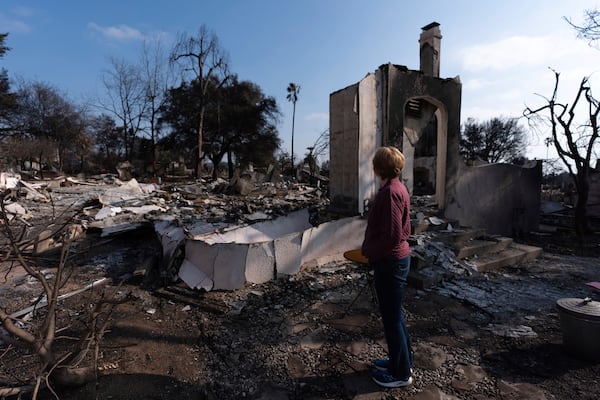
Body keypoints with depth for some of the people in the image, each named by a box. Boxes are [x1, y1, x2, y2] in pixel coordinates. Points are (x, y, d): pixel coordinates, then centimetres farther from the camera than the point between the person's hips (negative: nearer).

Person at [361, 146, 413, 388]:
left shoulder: (390, 192, -22)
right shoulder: (397, 188, 8)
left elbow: (392, 235, -25)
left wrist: (368, 251, -11)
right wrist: (371, 248, 12)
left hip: (390, 263, -10)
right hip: (395, 259, 10)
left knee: (392, 317, 7)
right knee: (393, 314, 22)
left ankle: (401, 373, 26)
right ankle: (401, 360, 40)